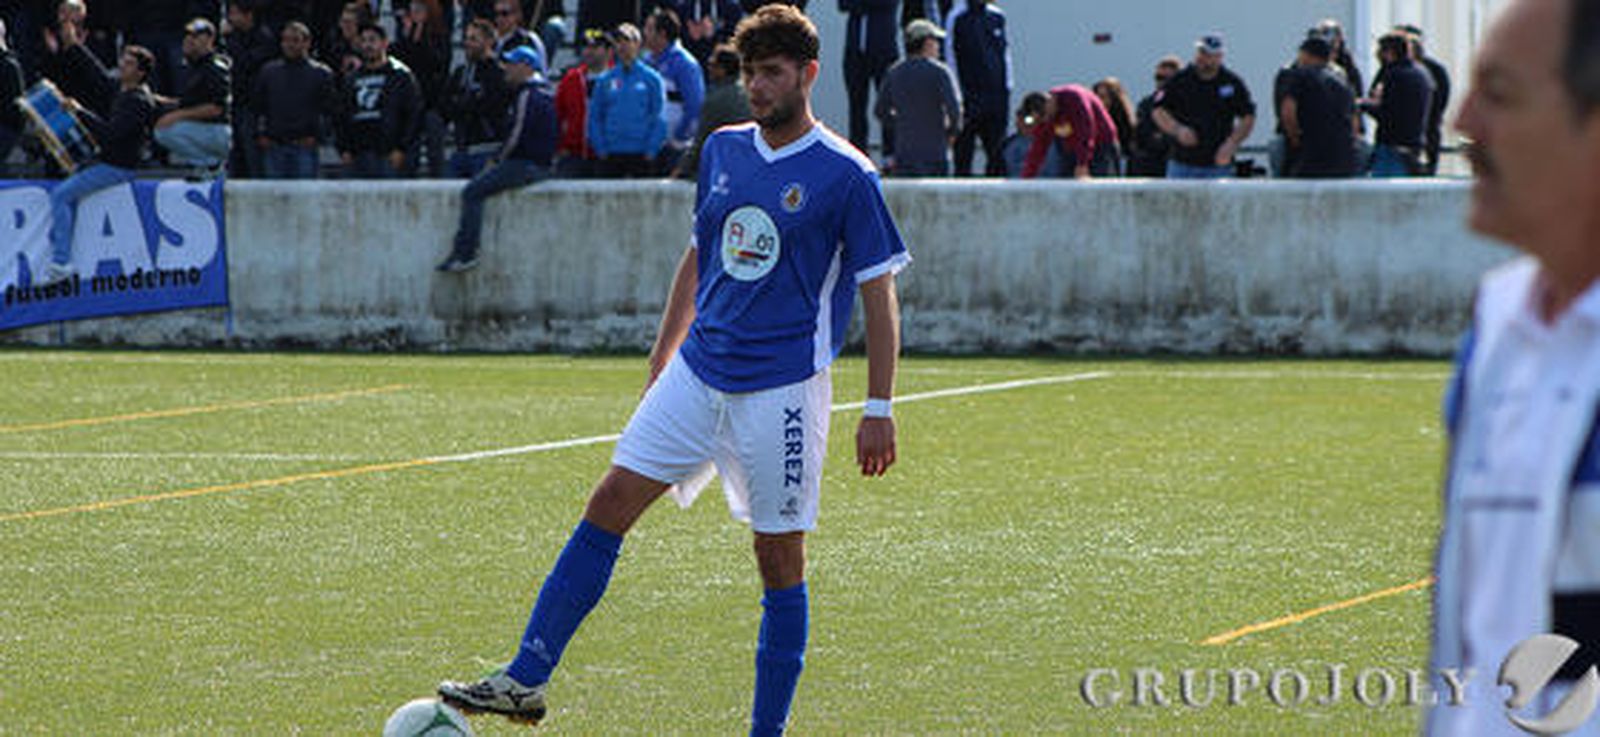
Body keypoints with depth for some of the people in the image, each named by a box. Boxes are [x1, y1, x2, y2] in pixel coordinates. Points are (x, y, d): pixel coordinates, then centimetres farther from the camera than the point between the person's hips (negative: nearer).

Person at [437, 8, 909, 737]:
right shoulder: (723, 150, 9)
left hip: (783, 389, -5)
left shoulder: (845, 175, -9)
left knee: (779, 558, -1)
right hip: (697, 373, 6)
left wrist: (879, 409, -11)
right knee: (608, 506, -1)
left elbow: (879, 293, -7)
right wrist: (661, 359, 21)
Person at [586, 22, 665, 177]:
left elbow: (659, 118, 1)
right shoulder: (605, 80, 8)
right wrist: (601, 149, 0)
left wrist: (651, 150, -6)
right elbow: (594, 117, 10)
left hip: (641, 156, -2)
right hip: (611, 157, 2)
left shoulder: (651, 78, 2)